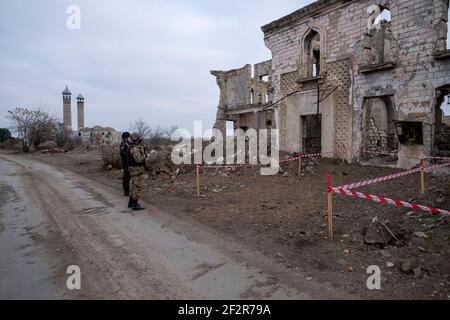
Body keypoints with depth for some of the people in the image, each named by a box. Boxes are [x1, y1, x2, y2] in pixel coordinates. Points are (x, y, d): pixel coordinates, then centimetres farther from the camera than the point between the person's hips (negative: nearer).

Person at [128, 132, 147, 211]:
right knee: (137, 187, -7)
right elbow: (138, 160, -29)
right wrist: (144, 155, -11)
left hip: (134, 170, 11)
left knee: (133, 186, 16)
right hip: (137, 170, -11)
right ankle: (135, 205, -4)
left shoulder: (132, 147, 13)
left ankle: (131, 202, 24)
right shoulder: (135, 149, -21)